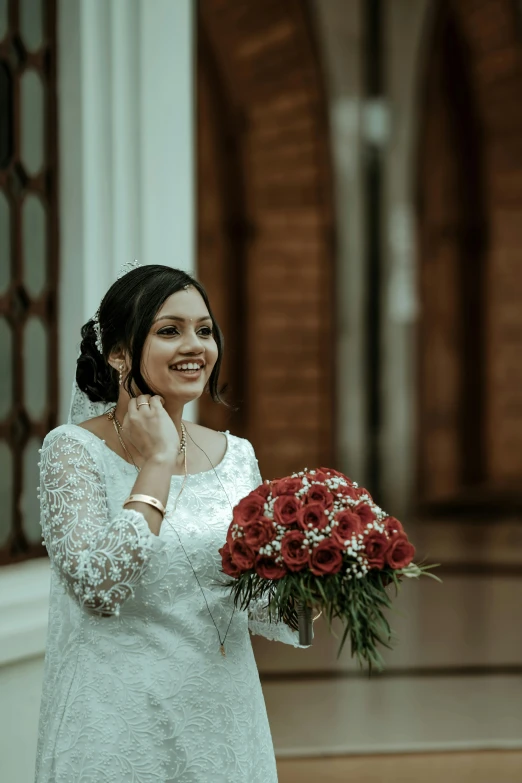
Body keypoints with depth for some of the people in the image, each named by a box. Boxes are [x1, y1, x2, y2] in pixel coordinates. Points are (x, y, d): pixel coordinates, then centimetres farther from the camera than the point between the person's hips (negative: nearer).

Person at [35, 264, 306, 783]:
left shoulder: (236, 456, 6)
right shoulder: (74, 450, -9)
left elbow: (260, 604, 12)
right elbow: (99, 586, -22)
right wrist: (156, 462, -17)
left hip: (226, 721, 5)